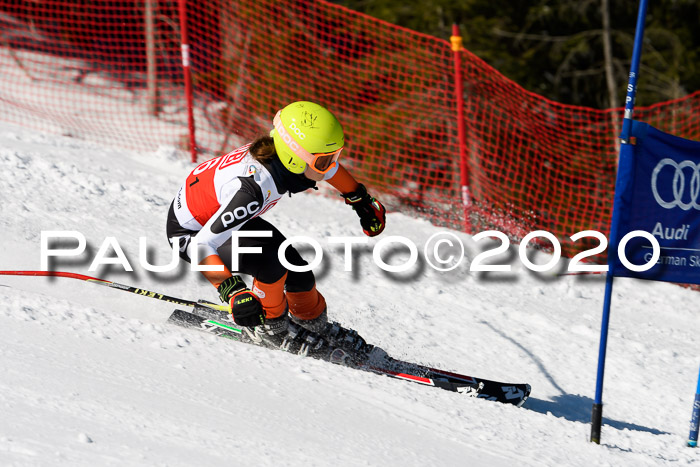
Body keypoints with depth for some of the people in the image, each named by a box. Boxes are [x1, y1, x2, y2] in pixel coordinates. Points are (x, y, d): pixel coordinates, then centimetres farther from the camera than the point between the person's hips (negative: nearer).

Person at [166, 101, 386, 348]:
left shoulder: (282, 155, -20)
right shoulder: (252, 190, -43)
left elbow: (329, 167, 5)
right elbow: (203, 244, -41)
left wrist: (362, 200, 16)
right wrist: (233, 292, -49)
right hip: (191, 233, -7)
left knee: (299, 277, 2)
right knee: (271, 263, -28)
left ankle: (315, 327, 32)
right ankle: (268, 325, 0)